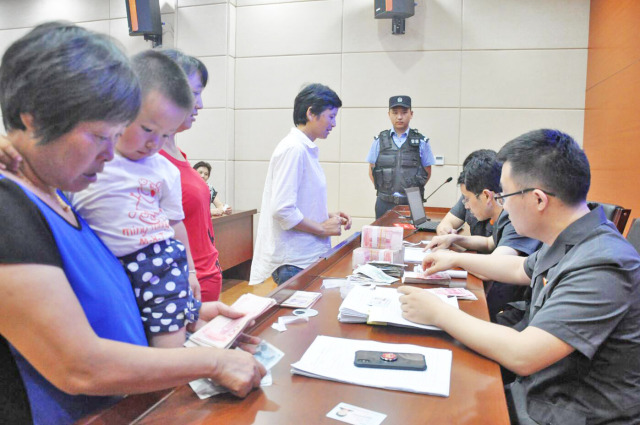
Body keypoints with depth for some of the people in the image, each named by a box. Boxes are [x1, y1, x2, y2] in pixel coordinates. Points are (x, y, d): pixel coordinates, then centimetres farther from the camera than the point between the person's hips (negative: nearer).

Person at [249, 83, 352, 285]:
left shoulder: (306, 148, 13)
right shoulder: (293, 149, -17)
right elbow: (282, 210, -25)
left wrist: (328, 216, 9)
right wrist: (323, 228, -14)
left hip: (308, 255, 9)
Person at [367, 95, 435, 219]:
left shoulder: (421, 142, 3)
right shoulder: (379, 141, 5)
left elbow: (427, 172, 7)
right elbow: (372, 171, 9)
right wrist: (383, 191, 1)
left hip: (411, 204, -1)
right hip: (385, 204, 1)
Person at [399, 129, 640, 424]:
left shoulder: (601, 265, -29)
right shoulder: (569, 244, 1)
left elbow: (522, 356, -33)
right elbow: (521, 269, 23)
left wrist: (439, 313, -21)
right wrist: (456, 259, 29)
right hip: (537, 394, 8)